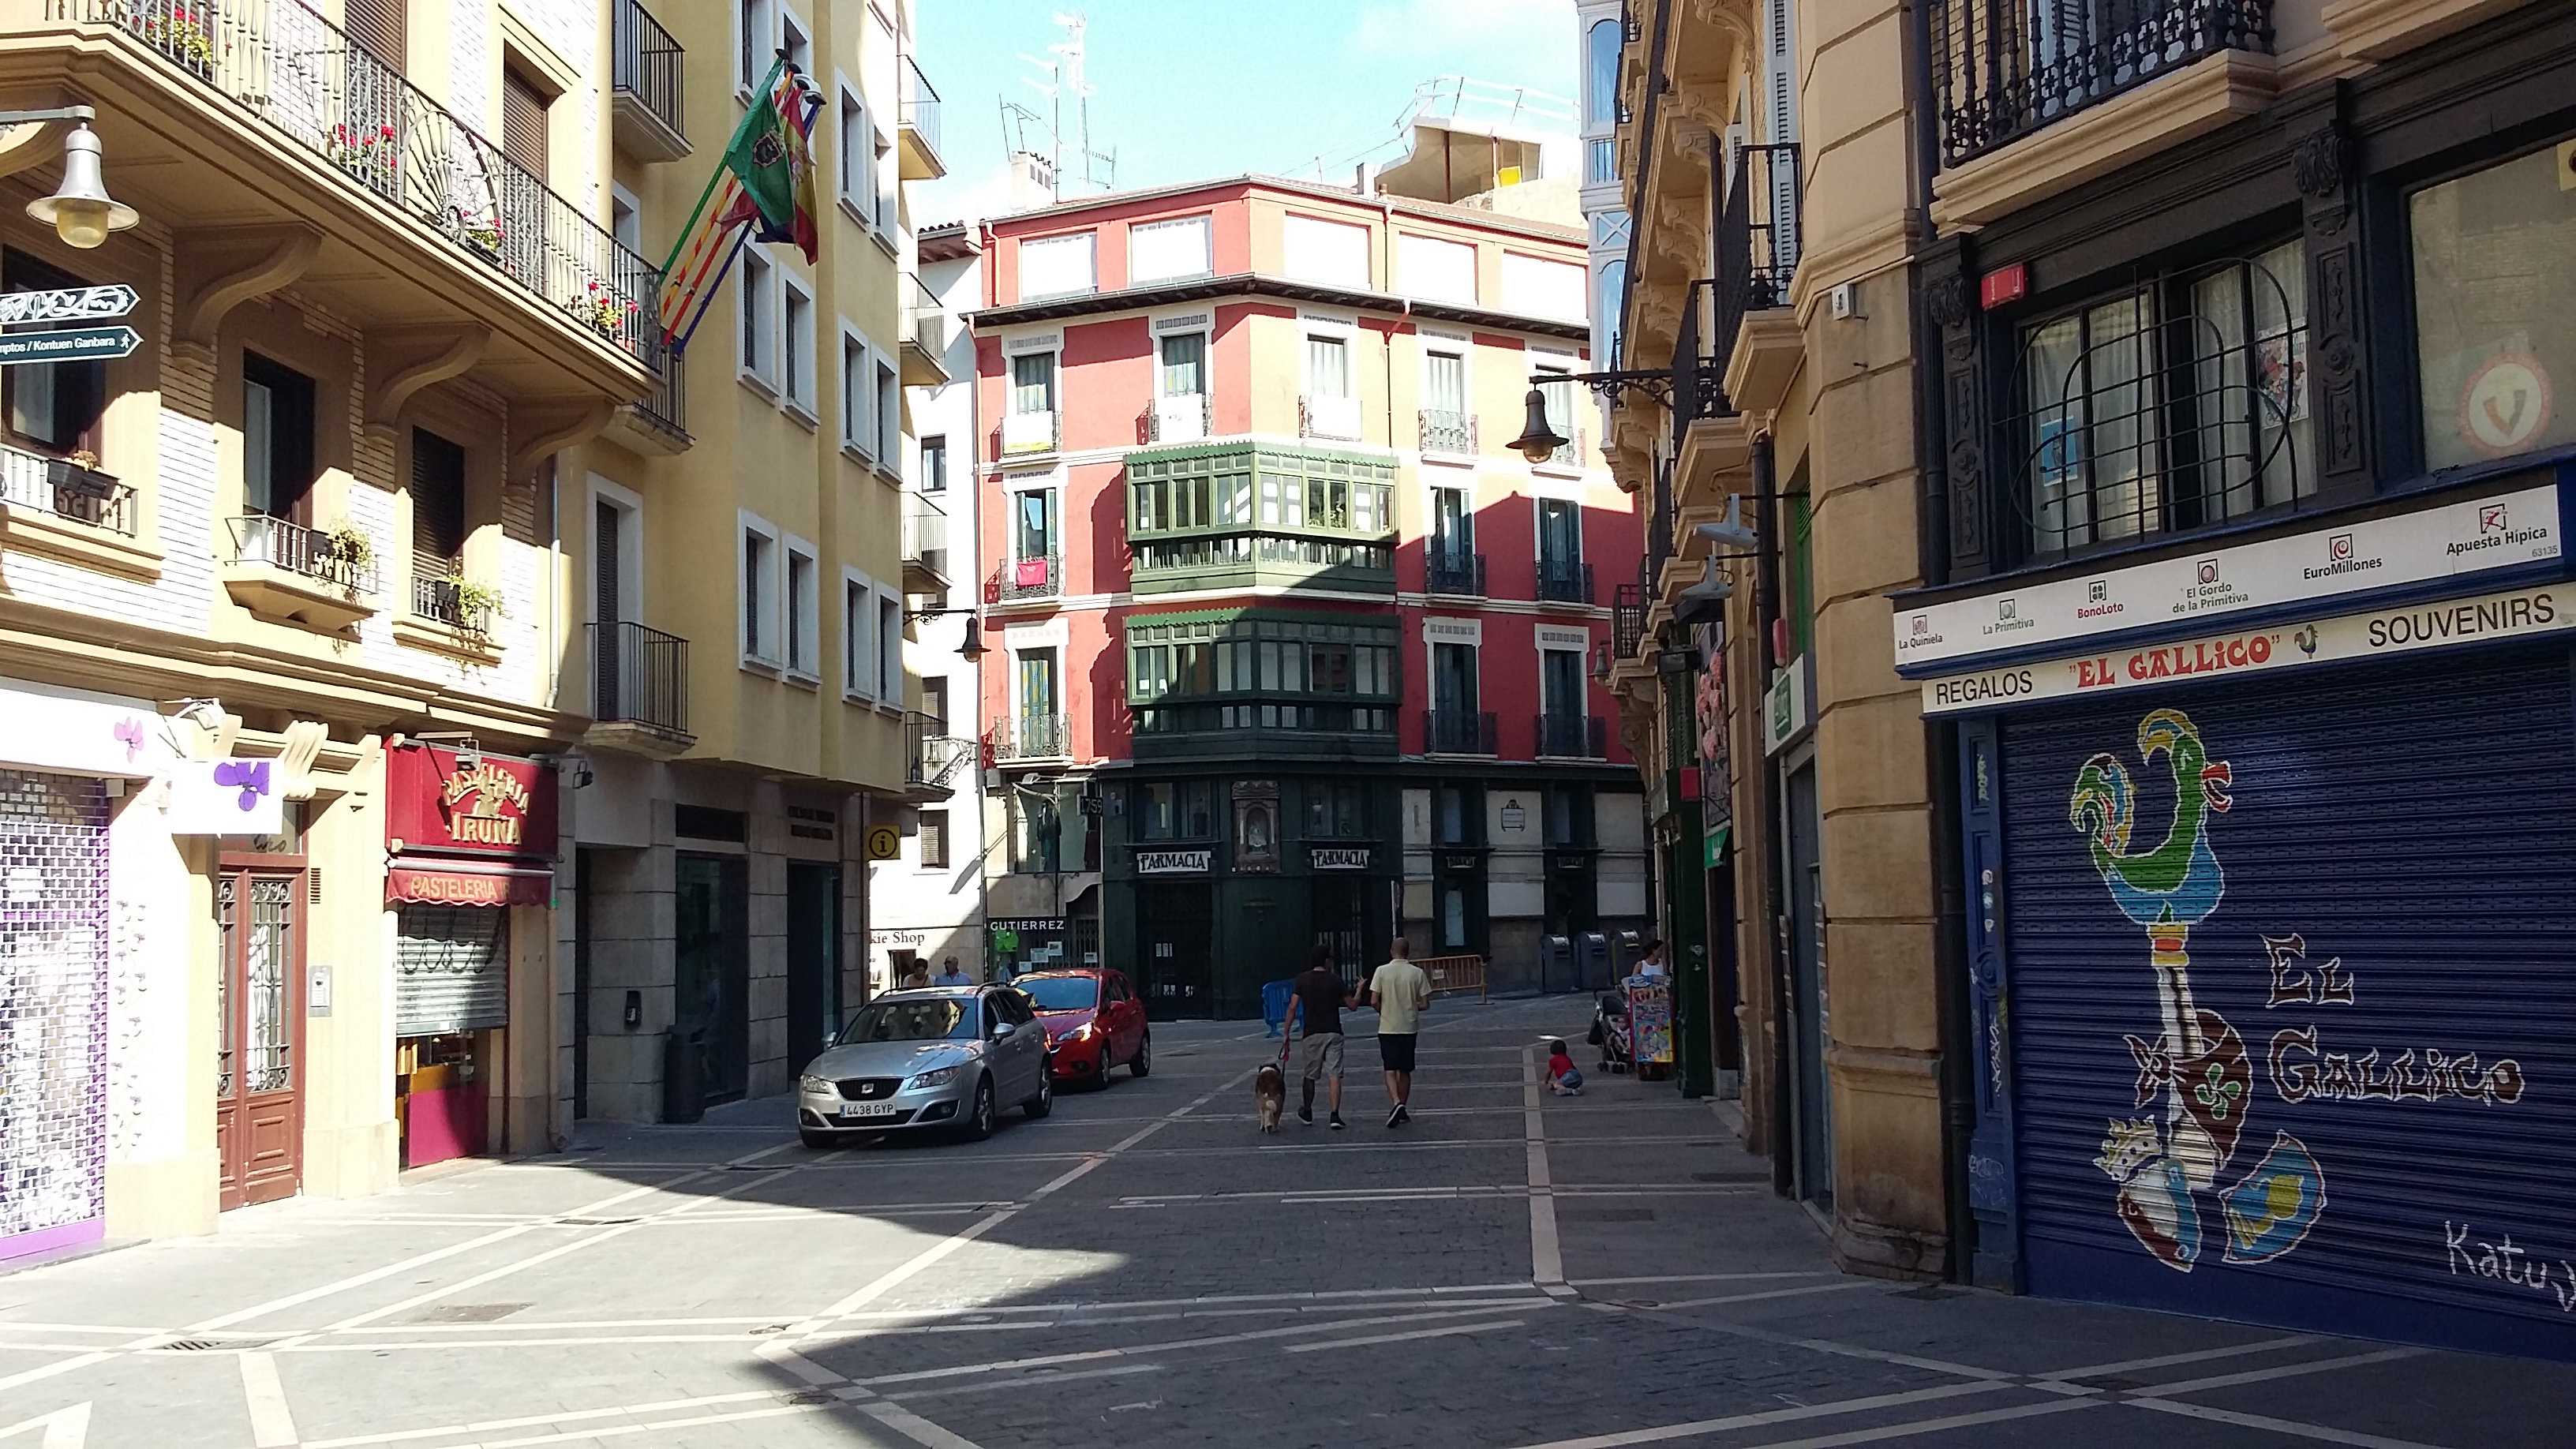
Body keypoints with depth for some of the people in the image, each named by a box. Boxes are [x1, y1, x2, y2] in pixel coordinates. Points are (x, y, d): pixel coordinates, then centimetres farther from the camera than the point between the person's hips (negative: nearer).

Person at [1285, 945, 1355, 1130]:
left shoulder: (1303, 979, -1)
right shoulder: (1335, 979, -3)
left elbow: (1292, 1007, -4)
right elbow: (1352, 1004, 4)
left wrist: (1286, 1033, 1)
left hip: (1312, 1034, 1)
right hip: (1333, 1033, -1)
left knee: (1310, 1076, 16)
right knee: (1334, 1075, -4)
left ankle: (1307, 1113, 31)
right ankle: (1335, 1115, -16)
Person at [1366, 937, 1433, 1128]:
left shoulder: (1382, 971, -6)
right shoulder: (1417, 973, -2)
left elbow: (1374, 1001, -9)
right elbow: (1425, 1004, -1)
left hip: (1388, 1028, -2)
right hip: (1409, 1028, 2)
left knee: (1390, 1070, 0)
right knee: (1405, 1071, 14)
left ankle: (1396, 1104, -22)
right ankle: (1403, 1110, 21)